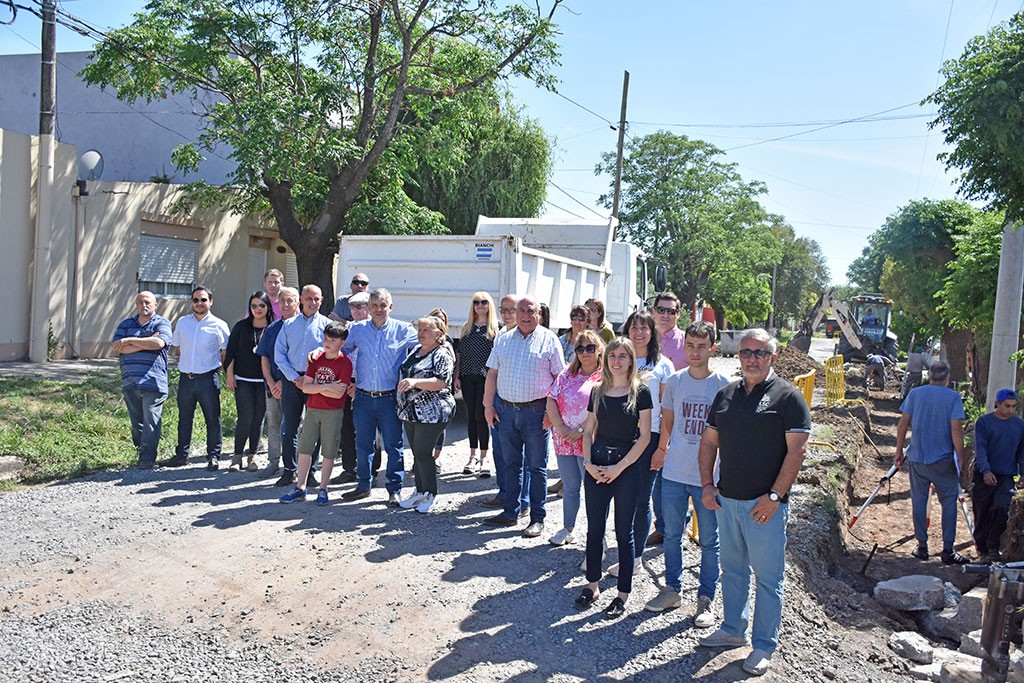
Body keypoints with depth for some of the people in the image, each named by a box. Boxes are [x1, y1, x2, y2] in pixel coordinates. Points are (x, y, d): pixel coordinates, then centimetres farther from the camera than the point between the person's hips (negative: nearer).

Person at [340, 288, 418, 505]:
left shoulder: (403, 330, 0)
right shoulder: (357, 329, 8)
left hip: (390, 398, -3)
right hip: (363, 397, 3)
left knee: (393, 445, 2)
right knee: (362, 444, 12)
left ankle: (394, 490, 12)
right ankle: (363, 485, 27)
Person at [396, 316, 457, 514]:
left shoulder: (442, 354, -10)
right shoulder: (415, 351, 14)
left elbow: (441, 382, -21)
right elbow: (405, 374, 25)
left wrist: (415, 382, -33)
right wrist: (401, 404, 21)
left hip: (431, 414, -8)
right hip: (410, 412, 8)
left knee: (423, 453, -6)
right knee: (417, 453, 12)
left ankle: (430, 494, 8)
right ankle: (419, 492, 22)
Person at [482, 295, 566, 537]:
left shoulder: (549, 340, -2)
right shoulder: (503, 340, 9)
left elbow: (559, 377, -4)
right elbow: (492, 374, 11)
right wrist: (488, 405, 5)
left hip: (536, 410, -4)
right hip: (507, 409, 4)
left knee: (537, 467, 3)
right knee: (511, 464, 13)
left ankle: (537, 518, 11)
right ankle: (511, 512, 24)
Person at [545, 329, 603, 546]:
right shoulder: (567, 375, 11)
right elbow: (551, 400, 5)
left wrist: (581, 431, -18)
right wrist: (560, 427, -9)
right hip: (564, 441, 5)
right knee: (569, 488, 16)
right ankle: (567, 529, 30)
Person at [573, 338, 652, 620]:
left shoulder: (640, 392, -5)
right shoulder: (598, 391, 7)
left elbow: (644, 436, -8)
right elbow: (588, 430, 10)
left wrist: (619, 467, -12)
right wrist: (588, 463, -5)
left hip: (627, 465, -4)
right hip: (597, 464, 4)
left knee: (624, 532, 5)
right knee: (594, 529, 10)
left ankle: (624, 592, 17)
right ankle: (593, 584, 26)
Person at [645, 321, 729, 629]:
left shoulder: (723, 385, -7)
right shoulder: (674, 381, 2)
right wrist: (662, 448, 24)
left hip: (708, 476, -3)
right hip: (674, 472, 3)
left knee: (709, 541, 7)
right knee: (672, 535, 13)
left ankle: (705, 599, 21)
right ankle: (672, 590, 29)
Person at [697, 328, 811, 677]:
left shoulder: (788, 396, -6)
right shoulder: (726, 394, 10)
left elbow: (797, 450, -11)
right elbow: (709, 442, 15)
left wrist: (774, 496, -16)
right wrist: (707, 484, 5)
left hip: (765, 504, -5)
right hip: (726, 500, 5)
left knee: (767, 578, 4)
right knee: (732, 569, 17)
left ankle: (764, 646, 18)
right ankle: (733, 629, 34)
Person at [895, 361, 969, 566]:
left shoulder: (915, 394, 1)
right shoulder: (953, 397, -5)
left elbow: (903, 424, 0)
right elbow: (956, 429, -11)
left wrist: (899, 451, 8)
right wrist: (960, 458, -3)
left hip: (917, 458, 2)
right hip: (944, 460, -2)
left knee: (919, 501, 9)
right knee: (949, 502, 6)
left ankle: (922, 547, 13)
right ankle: (948, 550, 5)